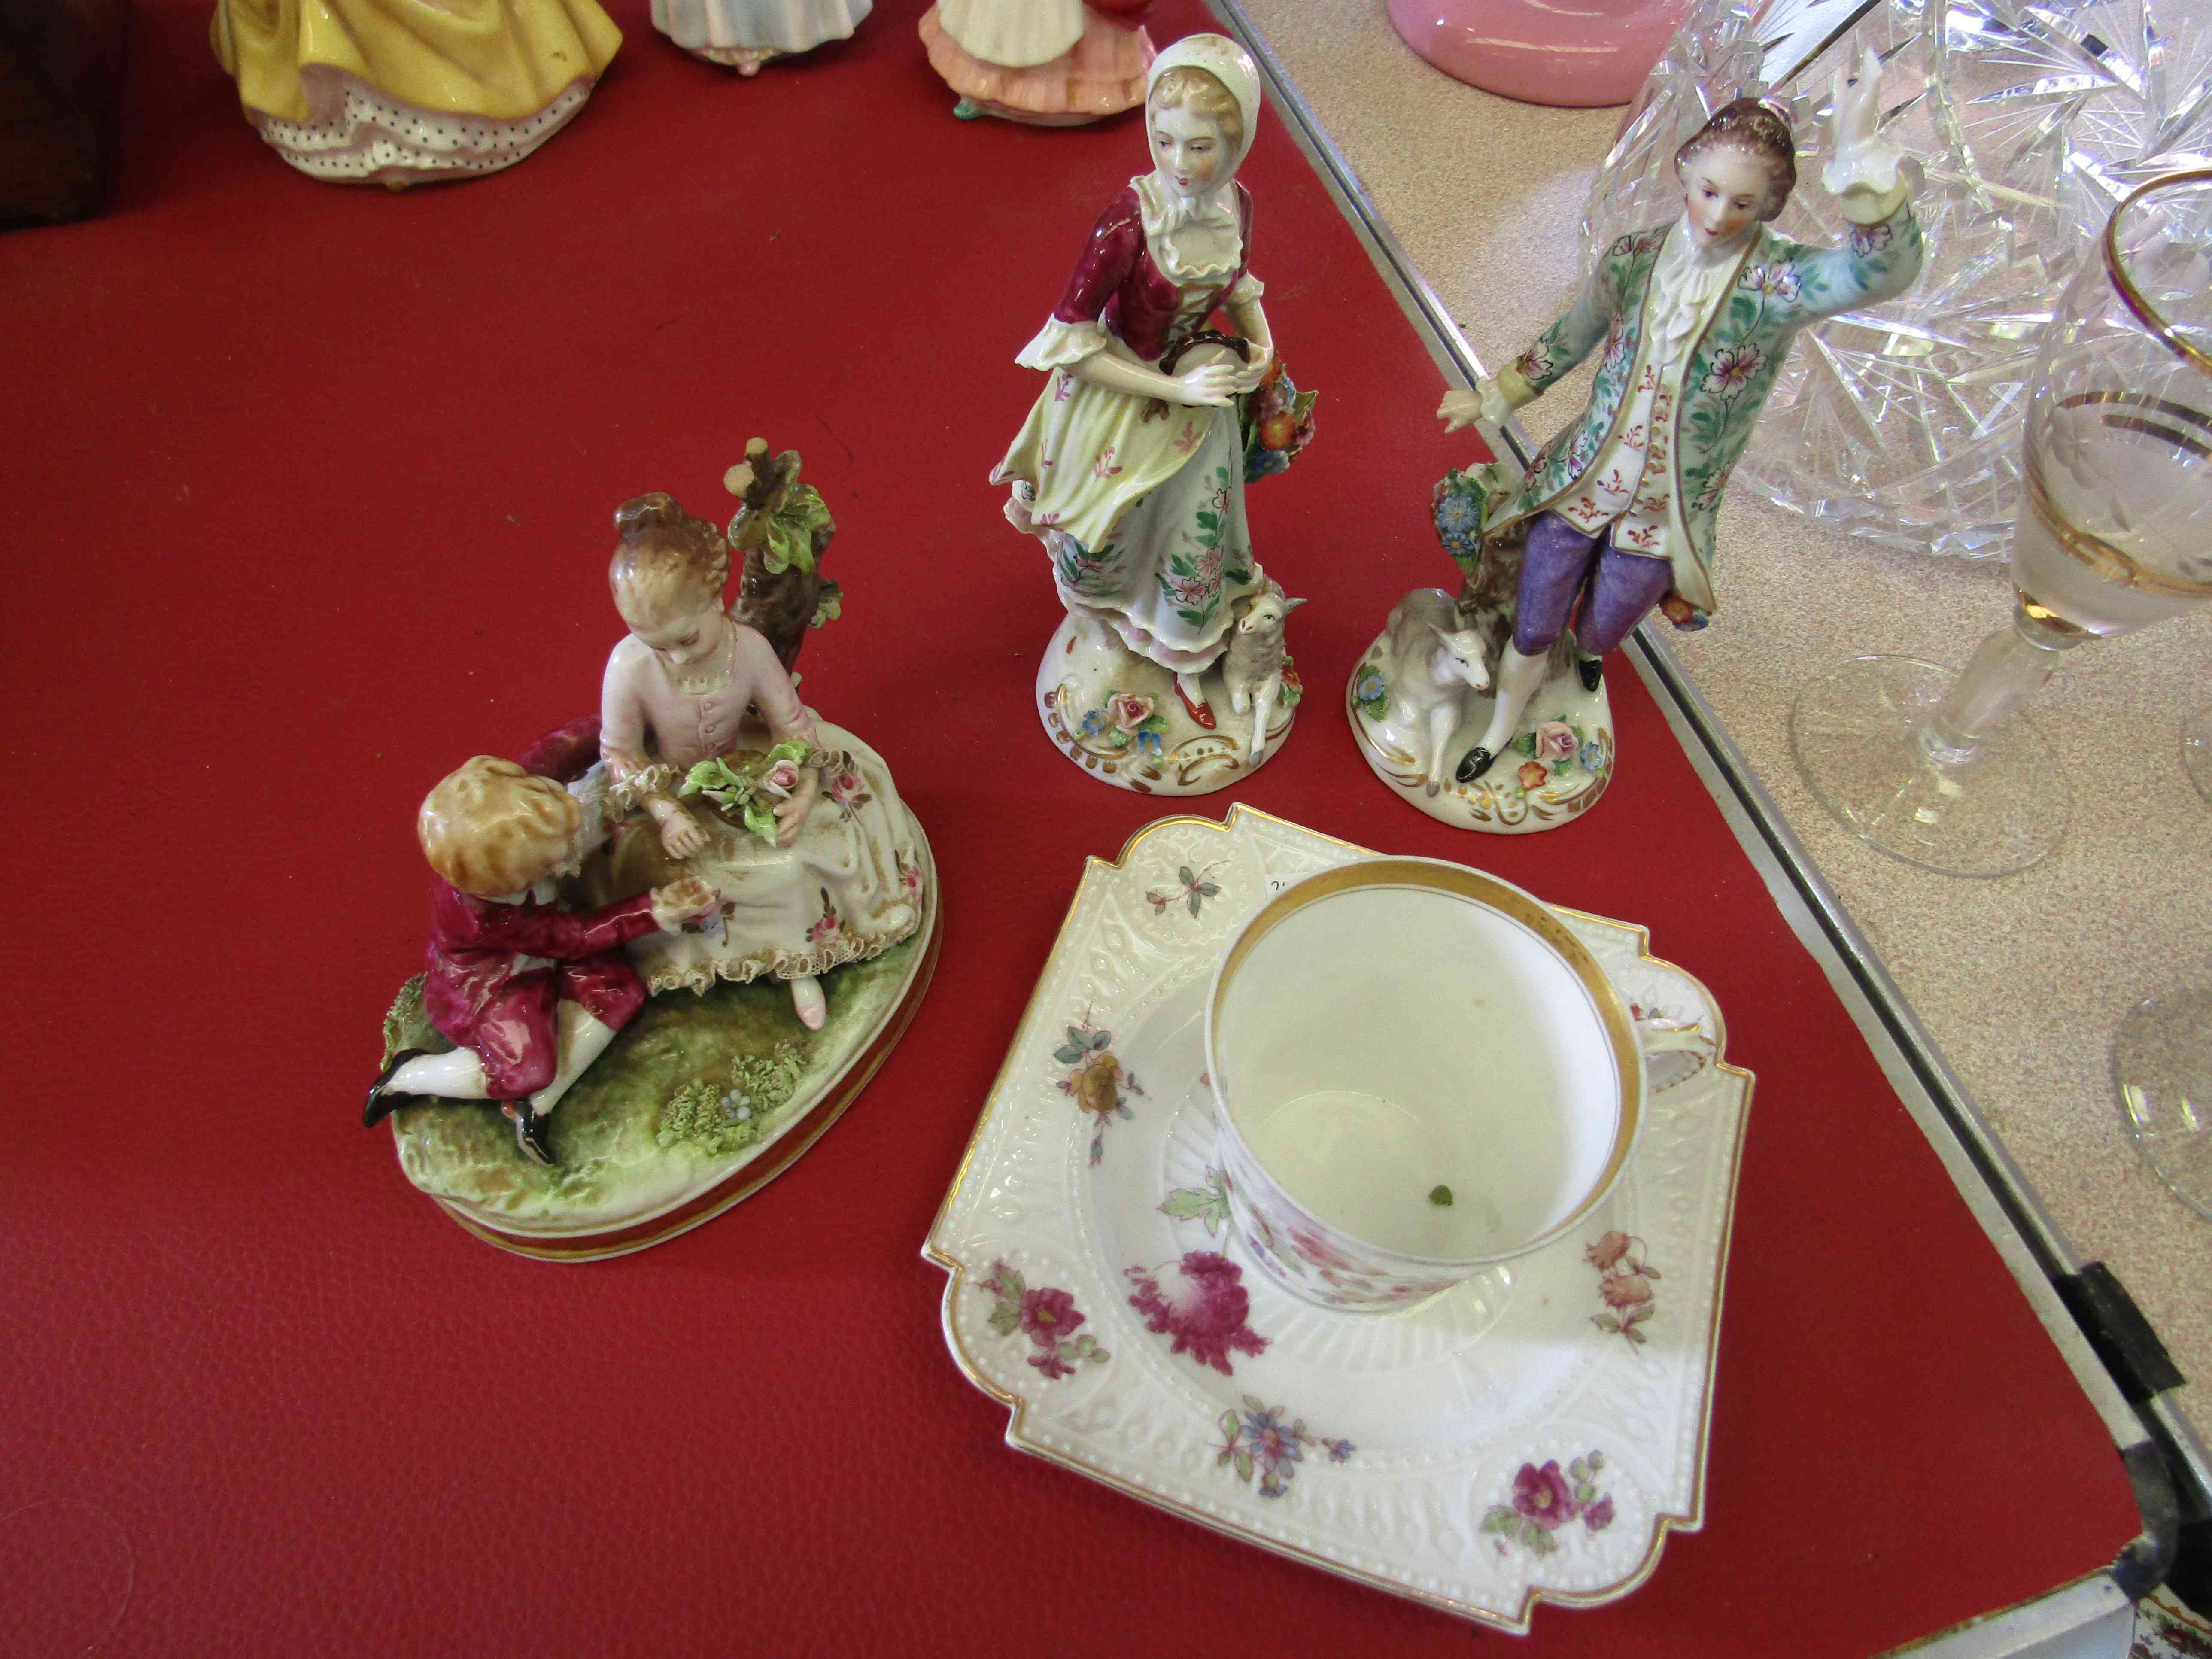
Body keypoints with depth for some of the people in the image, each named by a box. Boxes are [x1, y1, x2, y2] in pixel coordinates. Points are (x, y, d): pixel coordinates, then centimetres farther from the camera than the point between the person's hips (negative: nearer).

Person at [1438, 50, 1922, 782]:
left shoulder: (1776, 282, -20)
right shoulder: (1634, 258, -9)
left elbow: (1882, 272, -41)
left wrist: (1859, 151, -55)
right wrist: (1492, 399, 19)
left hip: (1665, 514, -1)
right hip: (1578, 484, 1)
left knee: (1599, 634, 23)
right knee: (1531, 635, 11)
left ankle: (1587, 645, 64)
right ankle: (1501, 731, 43)